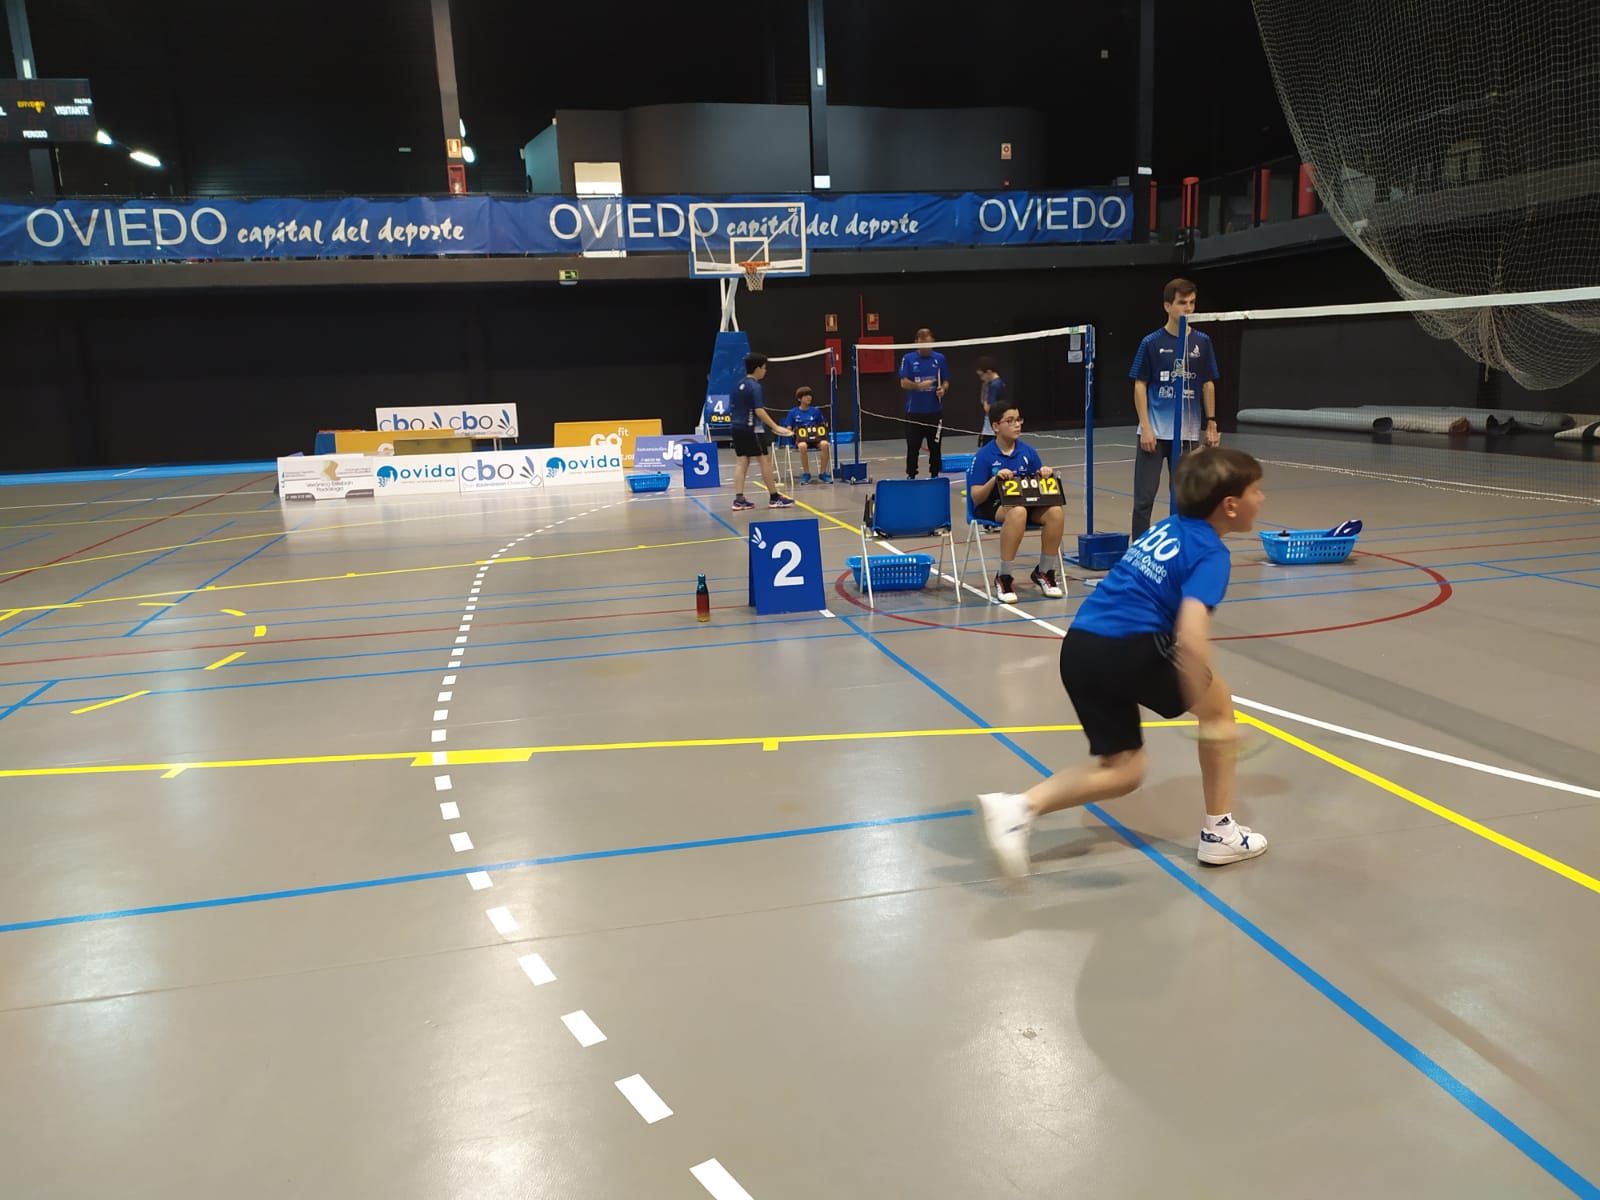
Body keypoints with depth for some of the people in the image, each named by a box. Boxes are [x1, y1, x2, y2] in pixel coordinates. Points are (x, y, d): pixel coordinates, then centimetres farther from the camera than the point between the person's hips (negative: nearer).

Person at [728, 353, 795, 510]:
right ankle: (774, 498, 4)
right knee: (765, 461, -1)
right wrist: (775, 427, -24)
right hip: (752, 429, -8)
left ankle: (739, 499, 0)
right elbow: (759, 411, -22)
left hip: (737, 428, 8)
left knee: (741, 463, 5)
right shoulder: (755, 386, -13)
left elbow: (732, 408, 16)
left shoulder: (739, 385, 12)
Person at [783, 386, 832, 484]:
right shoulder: (793, 412, 7)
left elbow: (823, 425, 19)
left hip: (815, 438, 2)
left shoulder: (815, 411, 13)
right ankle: (806, 474, -20)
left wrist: (823, 429, -2)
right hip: (801, 438, -2)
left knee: (824, 444, -33)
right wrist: (792, 432, -12)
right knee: (803, 446, -39)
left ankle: (822, 474, -19)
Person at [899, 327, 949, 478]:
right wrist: (919, 385, -23)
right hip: (914, 411, -1)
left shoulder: (940, 358, 5)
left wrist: (943, 389, -13)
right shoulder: (908, 358, 0)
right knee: (913, 447, 2)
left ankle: (934, 476, 15)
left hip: (935, 411, 1)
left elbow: (946, 381, 10)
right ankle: (910, 476, 11)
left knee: (935, 446, 6)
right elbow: (904, 383, -6)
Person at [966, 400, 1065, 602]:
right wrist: (994, 479, -25)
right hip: (992, 507, -4)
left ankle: (1044, 572, -6)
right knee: (1018, 512, -39)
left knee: (1056, 511, -27)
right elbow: (976, 497, -9)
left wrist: (1045, 475, -9)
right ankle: (1004, 578, -26)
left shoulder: (1028, 451, 5)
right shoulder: (984, 456, -6)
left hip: (1027, 503, 4)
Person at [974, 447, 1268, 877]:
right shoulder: (1211, 553, -5)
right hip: (1125, 649, -7)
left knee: (1121, 771, 17)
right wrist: (1210, 715, -18)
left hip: (1079, 647, 7)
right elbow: (1190, 635, -21)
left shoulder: (1168, 527, 19)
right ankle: (1220, 832, 23)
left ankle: (1018, 807, 0)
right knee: (1220, 703, 18)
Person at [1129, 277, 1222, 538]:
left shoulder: (1202, 342, 5)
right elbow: (1140, 386, -2)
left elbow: (1208, 384, 10)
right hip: (1154, 432, -3)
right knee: (1144, 497, -3)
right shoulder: (1152, 343, -2)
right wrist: (1146, 428, -10)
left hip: (1187, 433, 3)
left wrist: (1211, 423, 5)